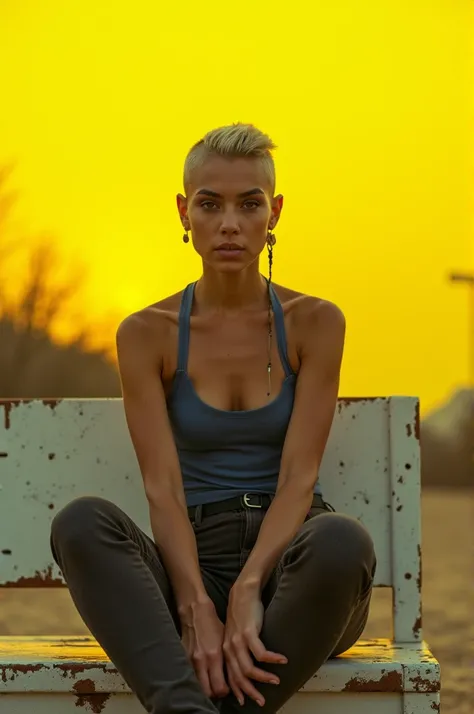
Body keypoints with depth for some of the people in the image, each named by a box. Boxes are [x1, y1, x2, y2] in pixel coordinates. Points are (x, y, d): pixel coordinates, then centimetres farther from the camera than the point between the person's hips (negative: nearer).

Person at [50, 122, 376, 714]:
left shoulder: (315, 323, 3)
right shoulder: (147, 333, 4)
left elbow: (299, 477, -7)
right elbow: (162, 487, -6)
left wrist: (249, 591, -24)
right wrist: (198, 610, -23)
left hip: (290, 561, 0)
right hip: (193, 561, 1)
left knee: (341, 539, -38)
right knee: (82, 522, -32)